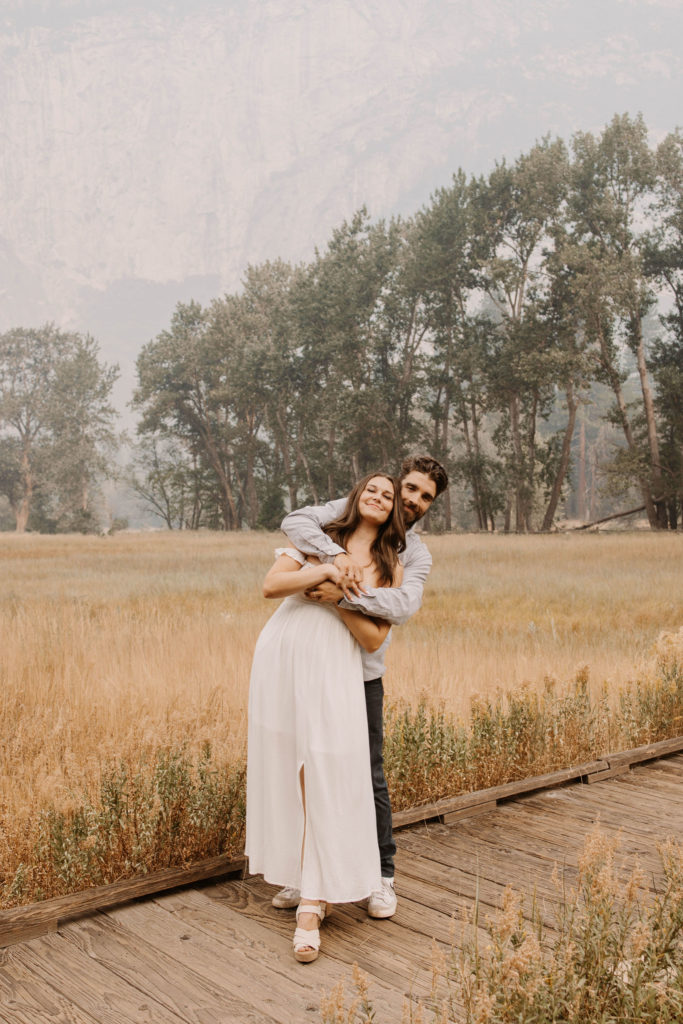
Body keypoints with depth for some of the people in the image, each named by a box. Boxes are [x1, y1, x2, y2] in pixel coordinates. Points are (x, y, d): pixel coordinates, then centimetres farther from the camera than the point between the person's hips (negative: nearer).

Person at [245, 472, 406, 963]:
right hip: (282, 657, 1)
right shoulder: (319, 537, 11)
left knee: (328, 781, -7)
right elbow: (271, 585, -2)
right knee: (283, 770, 5)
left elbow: (374, 639, 3)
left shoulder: (391, 567, 11)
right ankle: (299, 878, 23)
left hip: (335, 670, -1)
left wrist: (340, 599, -10)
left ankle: (312, 906, -2)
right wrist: (326, 570, -12)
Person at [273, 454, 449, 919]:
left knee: (368, 776, 2)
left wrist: (344, 595, -32)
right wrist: (336, 554, -30)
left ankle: (382, 875, 18)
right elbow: (295, 521, -15)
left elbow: (403, 607, -19)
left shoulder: (417, 556, 1)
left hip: (361, 672, -1)